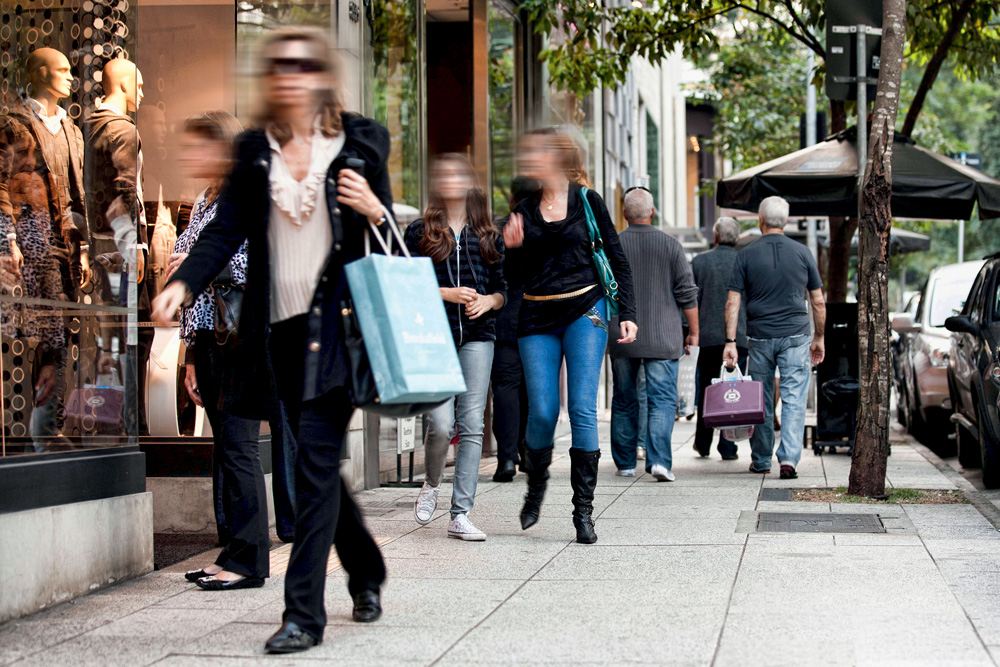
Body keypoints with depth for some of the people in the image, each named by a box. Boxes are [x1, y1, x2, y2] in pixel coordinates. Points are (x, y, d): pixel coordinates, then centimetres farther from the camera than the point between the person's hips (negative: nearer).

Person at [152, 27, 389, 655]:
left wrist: (374, 210, -12)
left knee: (316, 462, -10)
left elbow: (392, 235, 11)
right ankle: (367, 573, 32)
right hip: (278, 328, 4)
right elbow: (228, 230, 3)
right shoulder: (255, 149, 10)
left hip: (335, 323, -4)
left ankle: (304, 614, -5)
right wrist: (183, 283, -13)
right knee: (316, 464, 11)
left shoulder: (359, 143, 4)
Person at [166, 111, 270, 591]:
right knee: (224, 444, 9)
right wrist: (191, 355, 19)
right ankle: (231, 551, 15)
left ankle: (248, 560, -2)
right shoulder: (203, 204, 19)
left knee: (238, 445, -7)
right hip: (208, 339, 8)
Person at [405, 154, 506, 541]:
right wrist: (447, 294, -12)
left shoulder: (488, 236, 13)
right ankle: (432, 484, 20)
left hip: (477, 337, 2)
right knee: (441, 425, -12)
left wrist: (487, 301, -6)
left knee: (472, 426, -3)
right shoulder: (420, 232, 6)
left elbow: (502, 289, 16)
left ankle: (460, 515, 2)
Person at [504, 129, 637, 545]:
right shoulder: (524, 209, 11)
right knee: (541, 412, -3)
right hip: (538, 317, 2)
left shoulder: (587, 201, 3)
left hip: (584, 311, -2)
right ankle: (536, 489, 24)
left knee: (583, 409, -8)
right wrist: (510, 247, -6)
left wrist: (627, 314, -1)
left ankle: (584, 510, -2)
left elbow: (617, 261, 6)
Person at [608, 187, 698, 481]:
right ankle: (659, 460, -16)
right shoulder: (670, 245, -2)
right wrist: (693, 330, 8)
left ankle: (625, 464, 17)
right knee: (662, 399, -1)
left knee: (624, 401, 11)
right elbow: (687, 293, -1)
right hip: (662, 338, -2)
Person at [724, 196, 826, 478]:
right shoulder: (802, 253, 2)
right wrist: (819, 338, 14)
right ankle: (789, 458, -13)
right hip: (795, 337, 0)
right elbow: (818, 302, 4)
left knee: (761, 402, 11)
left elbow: (733, 302, -5)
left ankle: (761, 460, 20)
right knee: (794, 400, -1)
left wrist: (731, 341, -5)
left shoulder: (747, 254, 0)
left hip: (760, 338, 0)